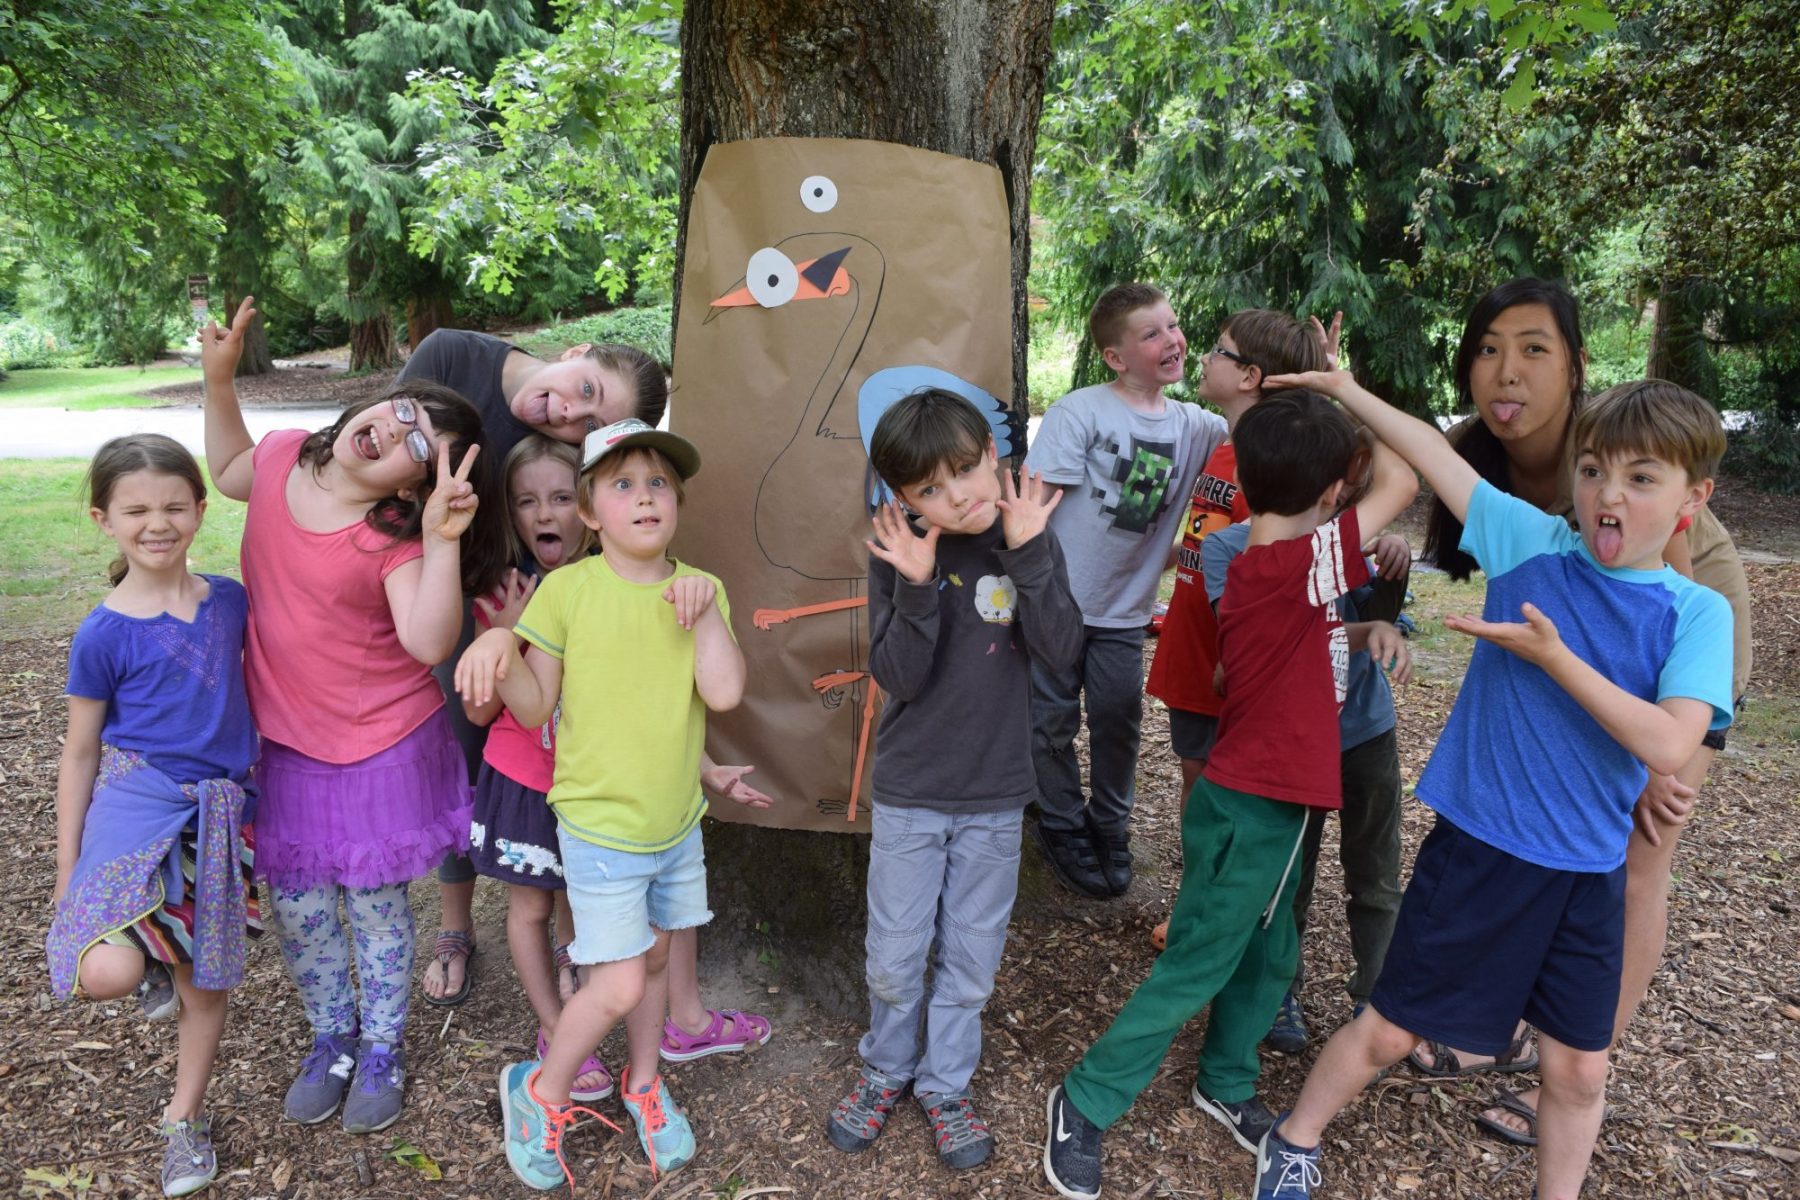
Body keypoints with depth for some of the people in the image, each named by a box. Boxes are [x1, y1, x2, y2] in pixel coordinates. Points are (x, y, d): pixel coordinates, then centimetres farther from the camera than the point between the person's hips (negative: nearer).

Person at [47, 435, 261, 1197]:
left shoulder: (230, 600, 2)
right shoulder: (103, 634, -6)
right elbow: (79, 753, 2)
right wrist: (67, 872, 4)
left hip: (220, 807, 3)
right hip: (135, 798, -3)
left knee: (207, 984, 13)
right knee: (106, 974, -26)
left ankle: (184, 1118, 37)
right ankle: (150, 942, 10)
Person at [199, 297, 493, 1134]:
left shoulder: (396, 539, -24)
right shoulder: (285, 456, -7)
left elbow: (429, 642, -36)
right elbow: (232, 474, 17)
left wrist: (442, 541, -44)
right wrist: (219, 377, 6)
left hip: (380, 749, -5)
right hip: (286, 742, 5)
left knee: (374, 905, 12)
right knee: (296, 906, 16)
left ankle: (382, 1050, 36)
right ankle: (331, 1037, 41)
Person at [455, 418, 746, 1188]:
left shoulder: (698, 591, -3)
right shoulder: (567, 589, -11)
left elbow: (725, 693, -15)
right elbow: (534, 707, -8)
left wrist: (707, 607, -19)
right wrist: (500, 642, -25)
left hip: (678, 822, 4)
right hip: (599, 827, -4)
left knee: (656, 958, 19)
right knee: (619, 984, -2)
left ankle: (644, 1084, 44)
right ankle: (540, 1092, 26)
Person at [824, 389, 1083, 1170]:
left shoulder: (1027, 543, -8)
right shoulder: (899, 555, -11)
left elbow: (1061, 652, -19)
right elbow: (897, 679, -17)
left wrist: (1028, 552, -28)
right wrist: (916, 587, -31)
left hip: (994, 795, 1)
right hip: (909, 793, -1)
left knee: (971, 958, 15)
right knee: (894, 956, 12)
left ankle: (945, 1084, 37)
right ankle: (886, 1069, 39)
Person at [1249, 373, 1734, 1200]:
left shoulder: (1698, 614, -7)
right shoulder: (1533, 545, -7)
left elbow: (1668, 746, -20)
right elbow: (1433, 453, -1)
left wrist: (1553, 658, -22)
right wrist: (1345, 389, 4)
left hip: (1587, 874, 1)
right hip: (1477, 847, -1)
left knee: (1579, 1067, 14)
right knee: (1391, 1030, 9)